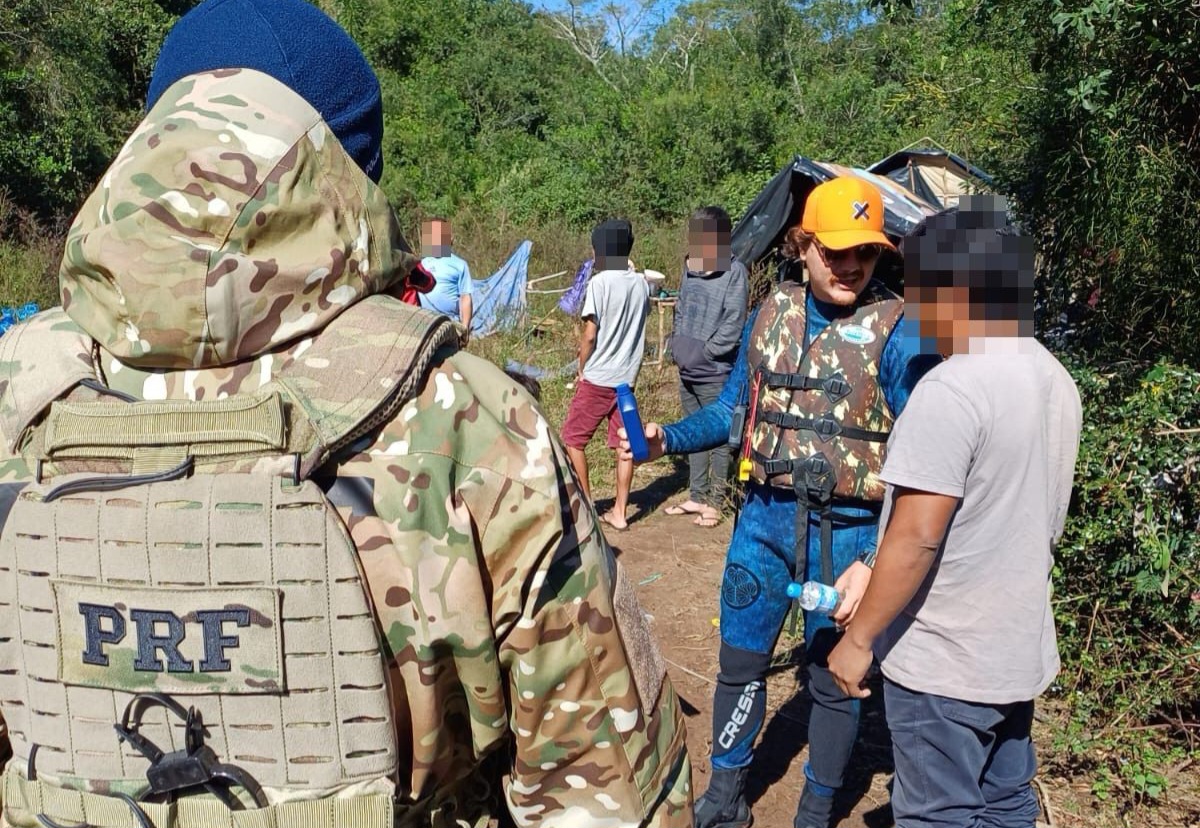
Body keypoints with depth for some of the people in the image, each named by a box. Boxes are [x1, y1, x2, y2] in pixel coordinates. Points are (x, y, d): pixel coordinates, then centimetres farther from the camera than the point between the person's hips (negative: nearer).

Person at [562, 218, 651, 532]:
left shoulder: (599, 282, -13)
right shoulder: (641, 283, 4)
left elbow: (589, 335, -13)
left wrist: (581, 369, -2)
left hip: (597, 378, -6)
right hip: (627, 377, 6)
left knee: (572, 439, 9)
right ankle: (619, 512, 12)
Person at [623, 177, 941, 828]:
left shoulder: (897, 332, -13)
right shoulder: (772, 312, 1)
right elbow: (732, 408, 10)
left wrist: (878, 562, -22)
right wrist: (666, 438, -6)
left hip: (846, 533, -4)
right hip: (766, 517, 4)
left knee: (832, 680, 13)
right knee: (739, 662, 15)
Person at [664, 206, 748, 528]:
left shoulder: (734, 271, -12)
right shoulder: (690, 266, 8)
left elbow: (733, 327, -14)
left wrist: (701, 352, -11)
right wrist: (677, 345, 6)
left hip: (716, 374, -7)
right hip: (687, 371, 7)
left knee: (718, 438, 2)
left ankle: (715, 502, 13)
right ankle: (696, 496, 28)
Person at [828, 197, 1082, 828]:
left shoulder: (953, 388, -24)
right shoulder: (1055, 381, 5)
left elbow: (916, 538, -26)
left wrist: (859, 637, -15)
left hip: (943, 665, -8)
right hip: (1022, 651, 8)